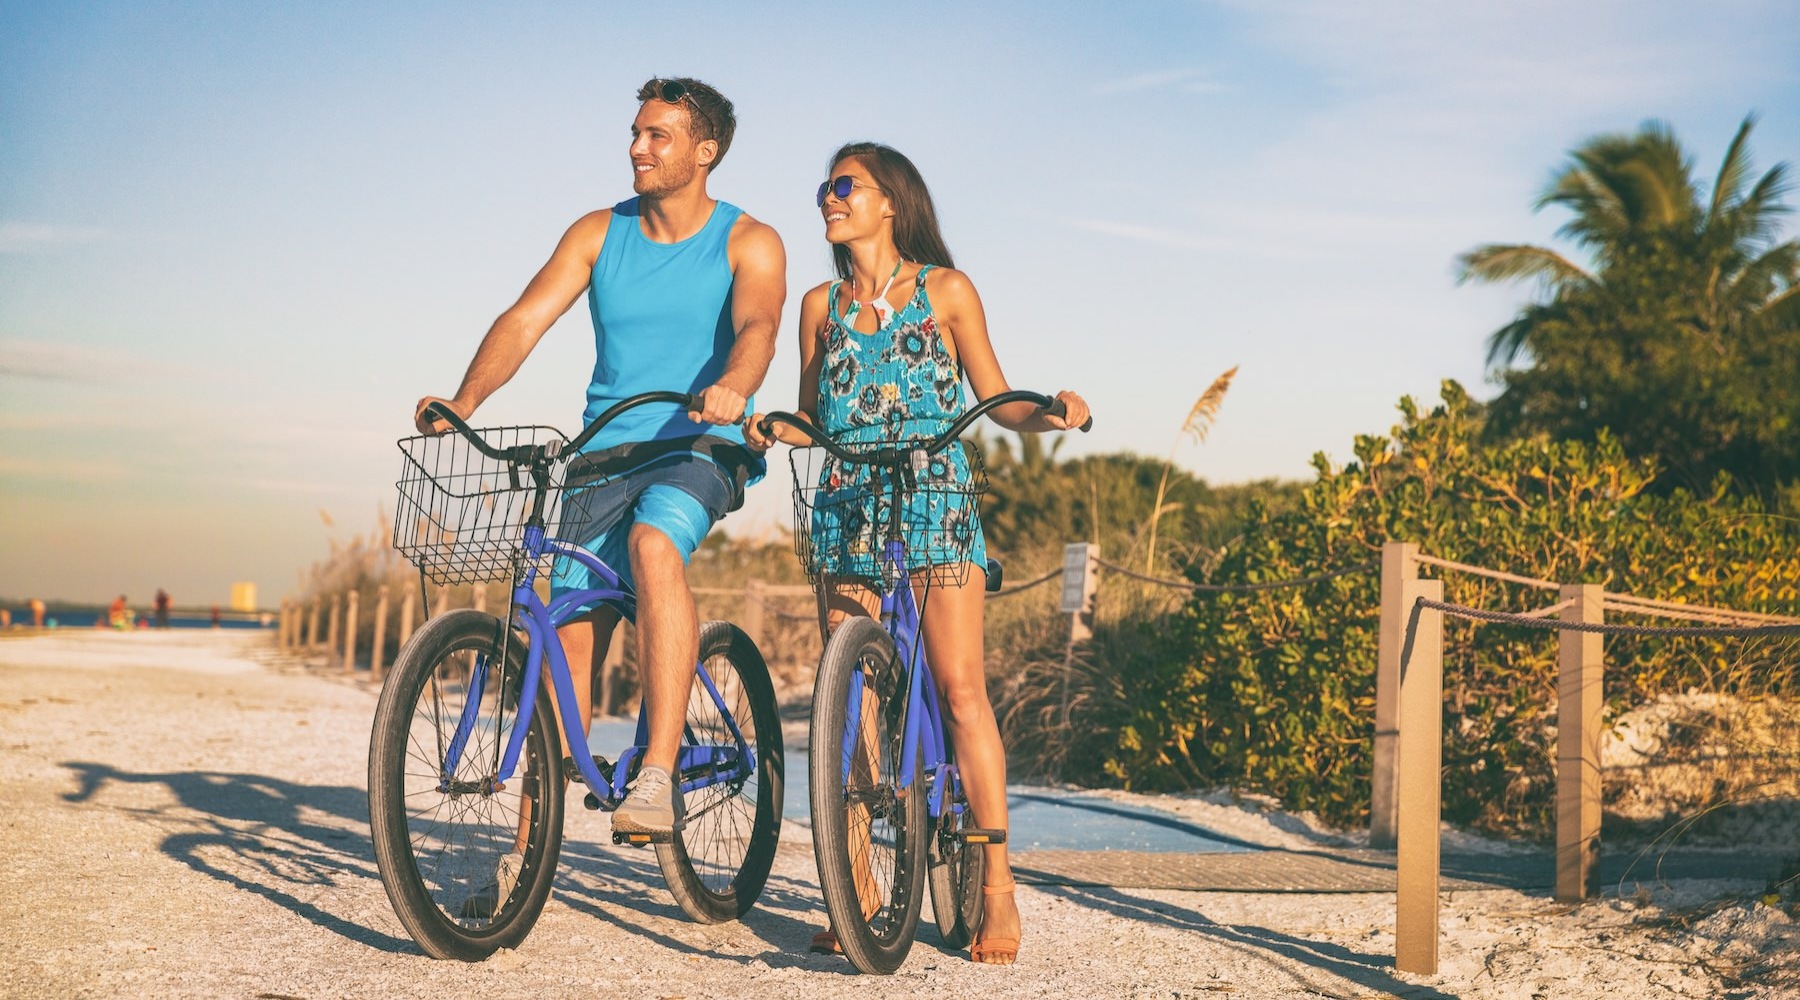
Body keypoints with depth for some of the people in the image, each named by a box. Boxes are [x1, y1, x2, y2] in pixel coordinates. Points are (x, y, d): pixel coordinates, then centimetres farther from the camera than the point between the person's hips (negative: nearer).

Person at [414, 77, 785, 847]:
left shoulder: (748, 243, 0)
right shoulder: (598, 234, 8)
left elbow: (756, 328, -20)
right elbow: (524, 320, -3)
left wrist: (731, 388, -44)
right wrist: (463, 401, -21)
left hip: (699, 449, -4)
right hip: (603, 454, 4)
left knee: (652, 545, -36)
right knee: (570, 637, -1)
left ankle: (658, 775, -39)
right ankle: (536, 840, 10)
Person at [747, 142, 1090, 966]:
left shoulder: (946, 292, 4)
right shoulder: (821, 306, 13)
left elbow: (997, 402, 5)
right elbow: (813, 418, 15)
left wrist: (1057, 411, -14)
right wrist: (774, 428, -6)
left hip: (935, 505, -3)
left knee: (960, 690, -10)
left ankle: (997, 891, -6)